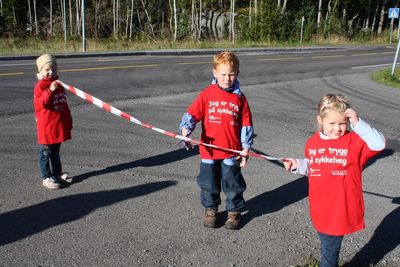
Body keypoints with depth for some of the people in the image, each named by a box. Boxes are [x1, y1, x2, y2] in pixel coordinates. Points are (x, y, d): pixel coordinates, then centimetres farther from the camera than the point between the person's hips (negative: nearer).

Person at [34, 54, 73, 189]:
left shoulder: (58, 84, 11)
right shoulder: (40, 86, -10)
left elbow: (64, 104, 17)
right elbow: (40, 103, -25)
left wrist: (68, 121, 18)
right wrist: (50, 91, -37)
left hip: (59, 125, 7)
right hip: (46, 126, -7)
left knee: (55, 152, 19)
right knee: (46, 153, 2)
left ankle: (57, 173, 30)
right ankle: (47, 178, 9)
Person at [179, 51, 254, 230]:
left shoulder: (239, 98, -2)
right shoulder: (207, 94, -4)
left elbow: (246, 124, 1)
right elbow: (192, 113, -6)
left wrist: (245, 148, -1)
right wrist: (185, 129, -24)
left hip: (232, 151, 0)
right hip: (209, 150, 1)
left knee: (233, 184, 11)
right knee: (209, 183, 15)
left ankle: (234, 211, 32)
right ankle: (210, 210, 35)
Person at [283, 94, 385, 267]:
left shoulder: (354, 141, -13)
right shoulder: (312, 142, 1)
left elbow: (379, 144, -29)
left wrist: (358, 123, -33)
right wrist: (297, 165, 0)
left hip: (340, 210, -5)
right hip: (320, 210, 5)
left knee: (329, 248, 7)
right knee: (327, 244, 24)